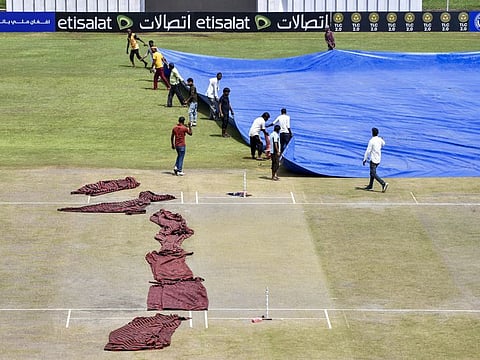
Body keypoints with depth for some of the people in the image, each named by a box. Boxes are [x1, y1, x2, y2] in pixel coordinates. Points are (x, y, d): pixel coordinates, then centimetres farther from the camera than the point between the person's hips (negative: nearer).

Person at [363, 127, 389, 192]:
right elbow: (383, 144, 26)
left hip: (373, 159, -8)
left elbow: (368, 151, -17)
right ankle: (370, 186, 27)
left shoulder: (371, 141, -19)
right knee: (372, 172, 21)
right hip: (378, 159, 8)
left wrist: (365, 159, -10)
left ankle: (383, 183, -24)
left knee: (373, 173, -8)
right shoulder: (380, 139, 2)